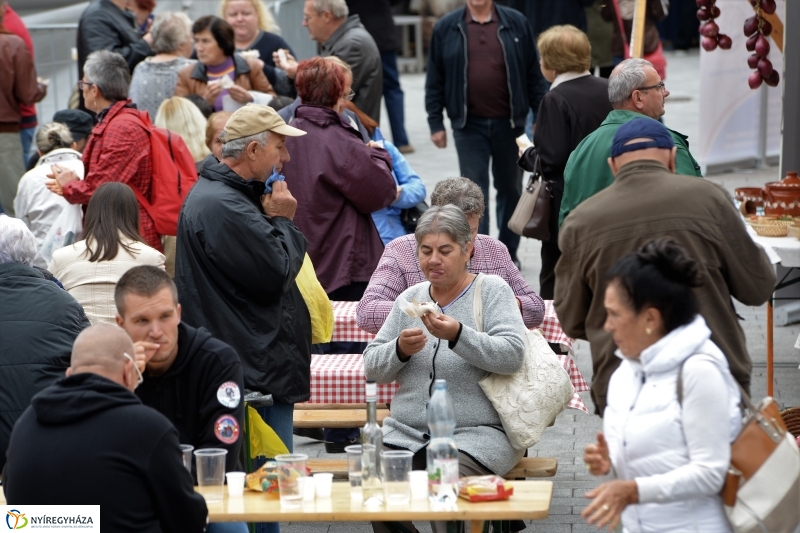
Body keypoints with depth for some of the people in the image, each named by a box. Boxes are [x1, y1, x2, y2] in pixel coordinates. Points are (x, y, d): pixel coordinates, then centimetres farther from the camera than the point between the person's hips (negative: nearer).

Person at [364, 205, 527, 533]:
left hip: (476, 432, -4)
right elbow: (372, 367, 12)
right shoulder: (409, 299, 15)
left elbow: (513, 355, -11)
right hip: (406, 432, 4)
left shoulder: (492, 290, 3)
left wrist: (458, 335, -24)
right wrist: (400, 349, -9)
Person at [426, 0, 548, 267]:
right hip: (469, 125, -1)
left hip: (510, 123, 1)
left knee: (510, 189, 12)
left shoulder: (516, 24, 0)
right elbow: (435, 80, 4)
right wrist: (435, 123, 0)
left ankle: (509, 252, 25)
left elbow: (534, 74, 2)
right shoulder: (446, 28, 1)